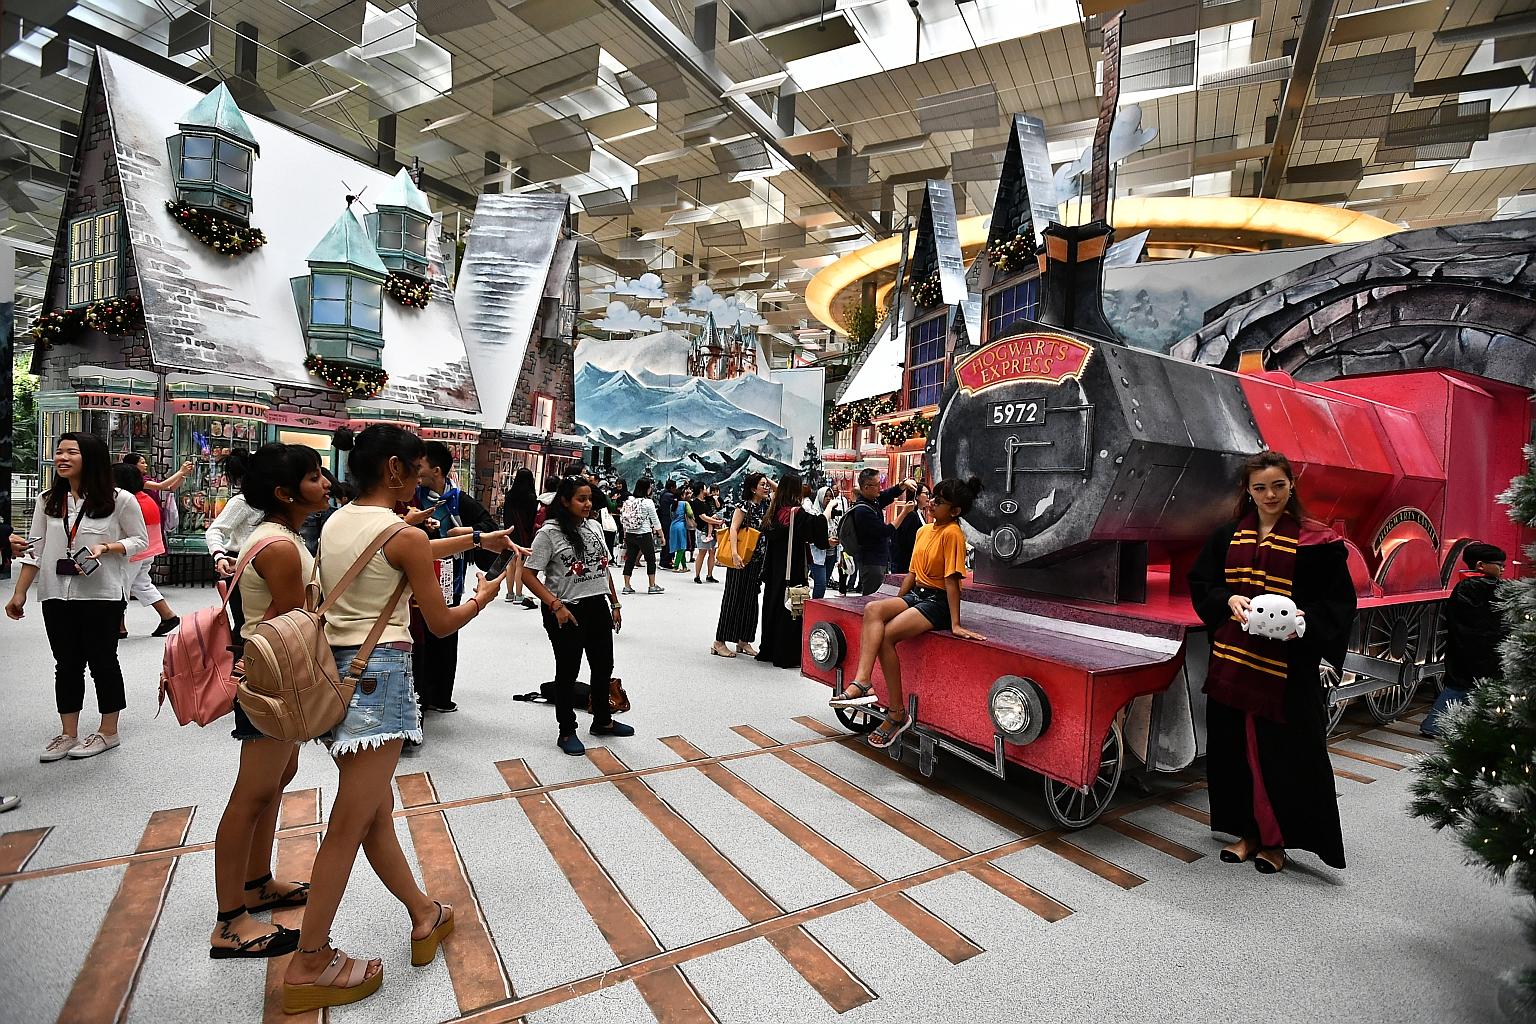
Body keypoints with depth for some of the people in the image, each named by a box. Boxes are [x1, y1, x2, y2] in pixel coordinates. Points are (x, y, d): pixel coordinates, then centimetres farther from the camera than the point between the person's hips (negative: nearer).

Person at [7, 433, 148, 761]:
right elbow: (35, 548, 6)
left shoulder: (120, 500, -7)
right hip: (57, 596, 4)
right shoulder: (47, 500, 5)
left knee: (102, 661, 7)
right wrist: (19, 593, 4)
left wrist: (106, 547, -19)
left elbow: (140, 540, -1)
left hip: (102, 595, -4)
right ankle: (68, 734, 23)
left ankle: (108, 732, 20)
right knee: (67, 664, 12)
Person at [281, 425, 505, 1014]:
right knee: (350, 825, 4)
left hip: (334, 669, 9)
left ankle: (423, 914, 35)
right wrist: (484, 595, 11)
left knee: (375, 811, 17)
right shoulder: (404, 535, -14)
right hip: (378, 677, -9)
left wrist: (475, 539, 29)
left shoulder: (336, 523, 9)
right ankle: (308, 966, 19)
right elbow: (442, 625, -6)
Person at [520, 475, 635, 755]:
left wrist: (614, 603, 13)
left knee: (604, 666, 17)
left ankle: (603, 721, 36)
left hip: (598, 607, 7)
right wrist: (556, 605, -21)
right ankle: (567, 732, 23)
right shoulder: (549, 532, -12)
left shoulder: (594, 526, 7)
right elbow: (528, 575, -14)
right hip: (567, 612, -6)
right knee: (568, 670, 7)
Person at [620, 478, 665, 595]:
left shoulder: (629, 501, 2)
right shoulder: (648, 502, -11)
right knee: (651, 559, 8)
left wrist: (625, 535, 18)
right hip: (644, 535, -5)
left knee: (630, 559, 9)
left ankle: (627, 586, 11)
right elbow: (655, 521, -5)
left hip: (630, 534, 5)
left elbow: (624, 520, 7)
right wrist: (661, 535, 5)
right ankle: (652, 586, 13)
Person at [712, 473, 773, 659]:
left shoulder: (765, 506, 10)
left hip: (757, 561, 7)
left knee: (750, 600, 11)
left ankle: (743, 641, 21)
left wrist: (769, 481, 9)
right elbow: (733, 528, -19)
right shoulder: (745, 506, -10)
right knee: (733, 599, -3)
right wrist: (735, 553, -30)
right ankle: (719, 642, 4)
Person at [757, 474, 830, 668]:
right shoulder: (797, 512, -16)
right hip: (793, 570, -7)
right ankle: (786, 655, 5)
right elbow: (817, 525, -25)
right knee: (791, 609, 0)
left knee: (773, 605, 16)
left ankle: (769, 650, 26)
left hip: (774, 569, 8)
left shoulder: (774, 511, 6)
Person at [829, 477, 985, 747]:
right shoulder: (924, 530, 14)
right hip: (916, 595, 8)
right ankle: (862, 682, -31)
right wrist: (895, 606, 15)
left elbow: (952, 580, -18)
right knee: (873, 609, -21)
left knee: (886, 635, -25)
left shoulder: (952, 533, -12)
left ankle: (897, 714, -13)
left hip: (938, 602, -8)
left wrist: (955, 624, -20)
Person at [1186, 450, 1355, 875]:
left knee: (1283, 752, 3)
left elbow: (1339, 600, -2)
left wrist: (1306, 618, -21)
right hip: (1232, 660, 4)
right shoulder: (1228, 536, 8)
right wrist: (1228, 600, -11)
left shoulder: (1315, 541, -2)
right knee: (1235, 747, 9)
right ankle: (1248, 832, 25)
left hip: (1287, 665, -3)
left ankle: (1276, 841, 21)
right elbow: (1201, 582, 9)